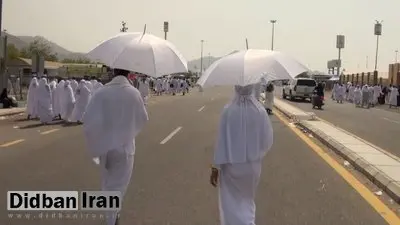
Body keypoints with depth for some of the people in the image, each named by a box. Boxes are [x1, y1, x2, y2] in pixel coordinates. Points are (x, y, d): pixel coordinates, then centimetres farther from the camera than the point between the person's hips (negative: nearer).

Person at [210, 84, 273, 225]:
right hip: (253, 165, 3)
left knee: (231, 201, 13)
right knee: (247, 197, 26)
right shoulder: (260, 111, -12)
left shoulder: (228, 111, -18)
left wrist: (216, 167, -9)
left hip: (231, 165, -2)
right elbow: (268, 139, -5)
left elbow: (222, 140, -16)